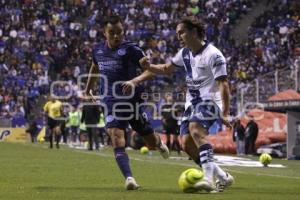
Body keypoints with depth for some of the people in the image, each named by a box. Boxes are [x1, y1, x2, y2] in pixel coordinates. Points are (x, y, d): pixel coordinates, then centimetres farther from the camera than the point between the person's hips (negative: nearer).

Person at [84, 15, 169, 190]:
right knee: (117, 138, -21)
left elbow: (151, 70, -16)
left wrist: (135, 81, -34)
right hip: (111, 102, 2)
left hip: (133, 101, -2)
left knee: (151, 142, 11)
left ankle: (159, 143, 50)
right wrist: (88, 89, 36)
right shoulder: (98, 50, 6)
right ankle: (129, 178, -28)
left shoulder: (131, 49, -10)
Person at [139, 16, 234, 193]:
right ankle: (223, 177, 7)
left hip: (209, 101, -8)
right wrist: (149, 67, 5)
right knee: (187, 143, -4)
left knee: (195, 129, -33)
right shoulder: (185, 53, 10)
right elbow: (167, 68, 26)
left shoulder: (213, 55, -15)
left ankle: (209, 178, -42)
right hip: (192, 103, 8)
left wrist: (224, 114, -27)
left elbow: (223, 85, -19)